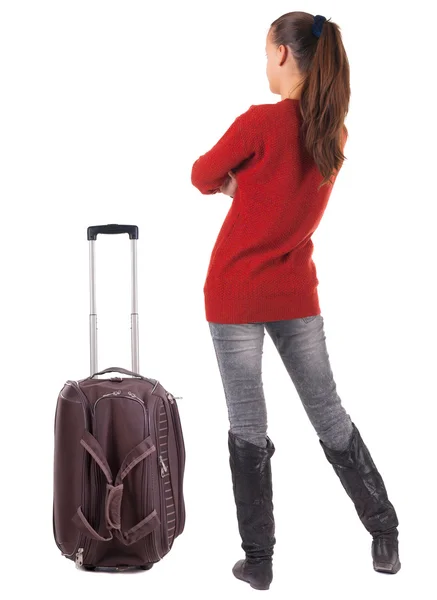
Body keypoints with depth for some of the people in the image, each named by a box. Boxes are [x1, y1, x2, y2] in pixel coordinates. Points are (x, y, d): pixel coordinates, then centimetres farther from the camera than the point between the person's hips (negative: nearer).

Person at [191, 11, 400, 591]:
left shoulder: (261, 121, -17)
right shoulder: (336, 134, 3)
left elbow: (204, 177, -3)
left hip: (237, 293, -5)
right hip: (297, 293, 5)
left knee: (248, 428, 4)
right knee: (330, 414, 16)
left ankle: (258, 561, 13)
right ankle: (385, 534, 23)